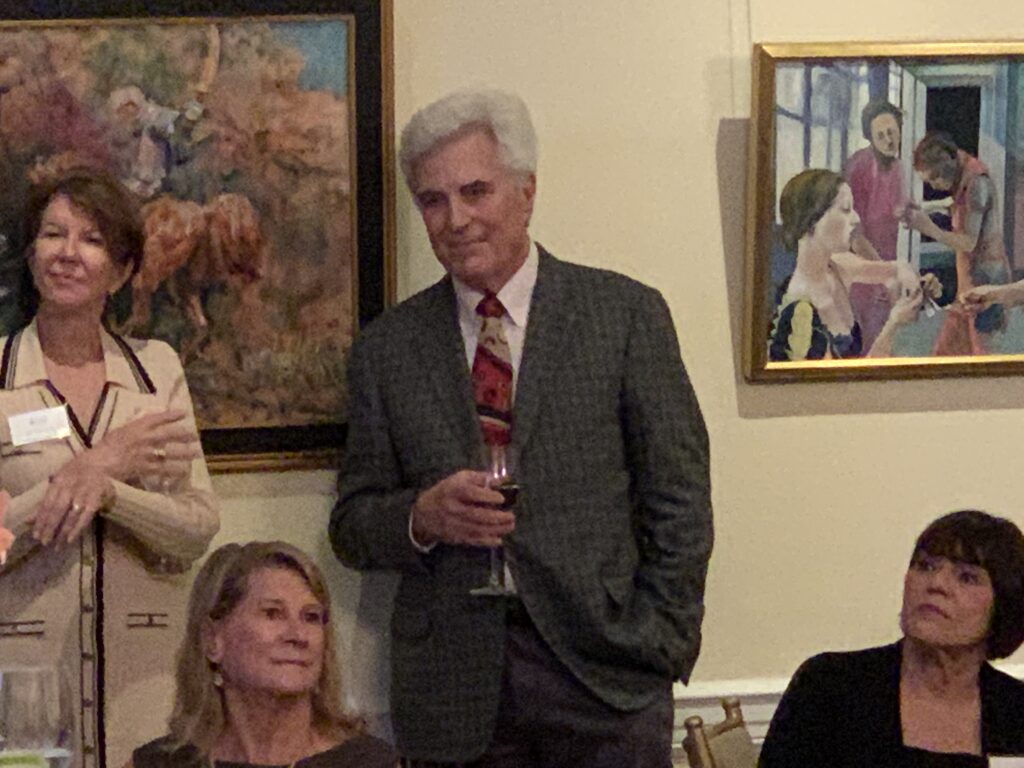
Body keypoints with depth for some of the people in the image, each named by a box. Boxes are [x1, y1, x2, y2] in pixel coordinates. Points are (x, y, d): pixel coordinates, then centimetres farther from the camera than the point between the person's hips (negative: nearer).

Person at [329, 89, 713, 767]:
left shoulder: (626, 314, 3)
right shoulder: (387, 348, 10)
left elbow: (679, 501, 2)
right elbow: (352, 526, 11)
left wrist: (658, 648, -5)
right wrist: (422, 517, -10)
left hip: (605, 684, -1)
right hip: (452, 695, 2)